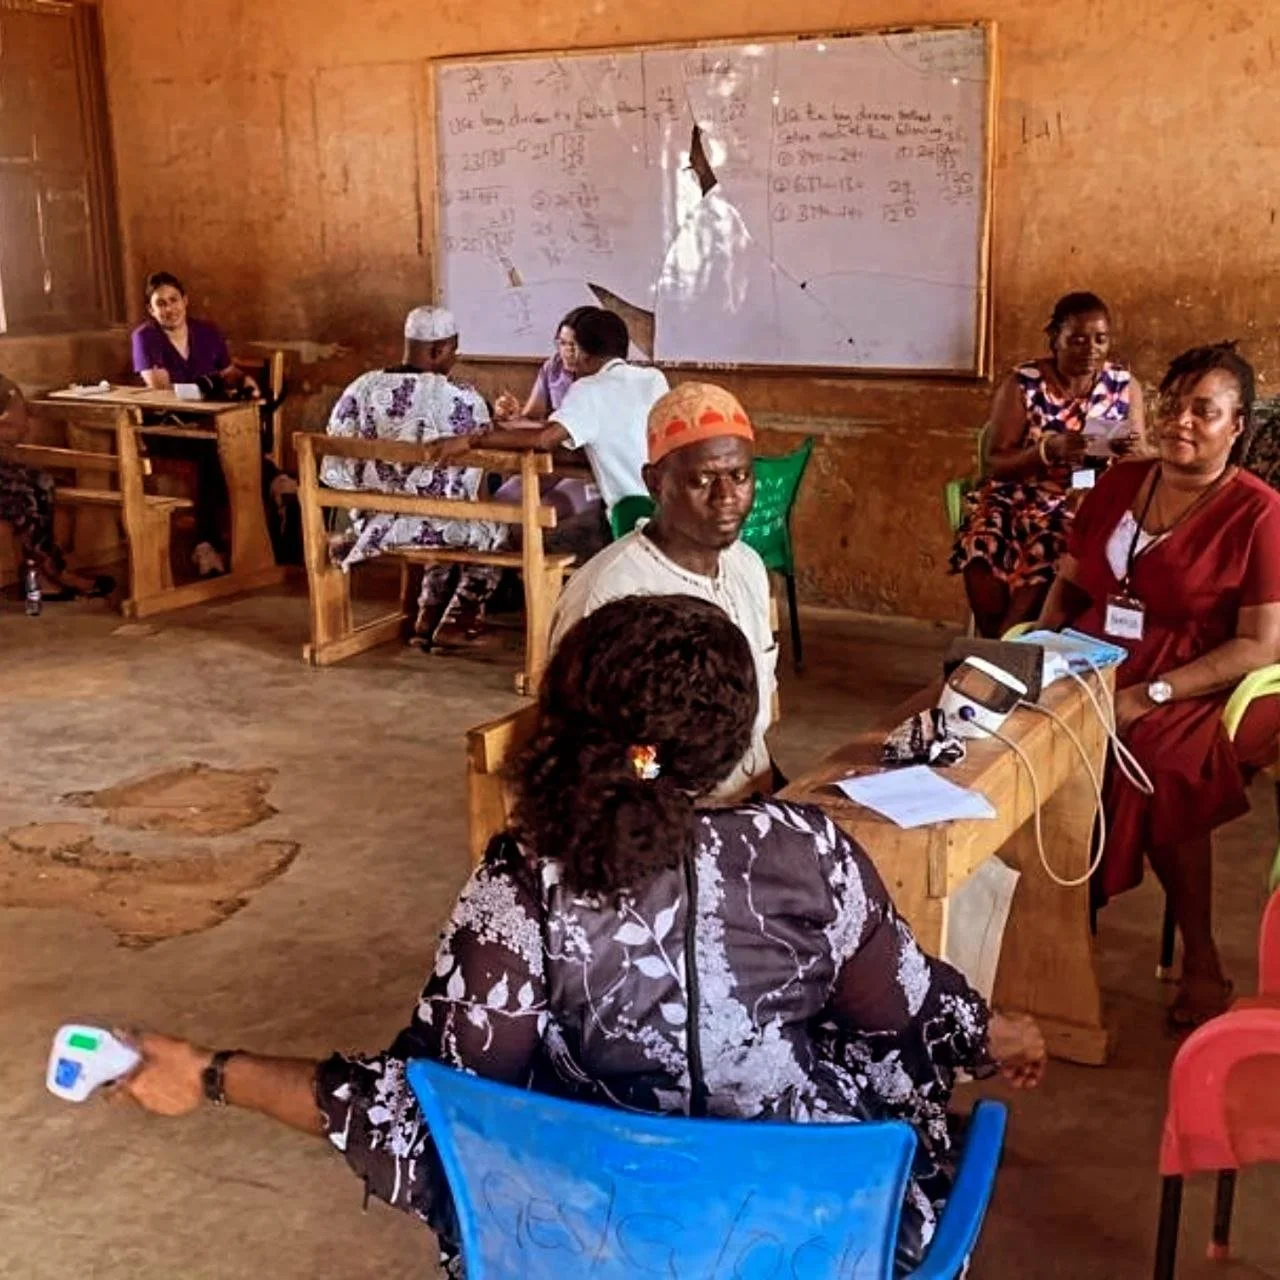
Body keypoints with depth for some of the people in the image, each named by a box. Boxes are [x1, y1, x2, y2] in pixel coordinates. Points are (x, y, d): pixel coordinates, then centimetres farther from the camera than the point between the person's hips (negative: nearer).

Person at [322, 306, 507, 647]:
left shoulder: (361, 389, -4)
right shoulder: (463, 398, -15)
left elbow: (334, 472, -2)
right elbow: (472, 479, -7)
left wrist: (379, 493, 12)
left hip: (374, 524, 5)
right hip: (435, 526, -5)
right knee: (493, 528, 28)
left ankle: (429, 614, 31)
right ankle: (456, 622, 23)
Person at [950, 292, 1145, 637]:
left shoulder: (1125, 386, 4)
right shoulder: (1021, 384, -2)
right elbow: (996, 462, -6)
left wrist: (1129, 453, -17)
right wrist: (1048, 450, -25)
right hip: (1017, 498, 0)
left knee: (1046, 562, -33)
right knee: (983, 557, -31)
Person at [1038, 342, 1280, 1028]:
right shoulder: (1117, 483, 11)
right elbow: (1068, 581, 18)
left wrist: (1150, 694, -19)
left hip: (1193, 690, -5)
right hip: (1091, 670, 5)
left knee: (1155, 764, -34)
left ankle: (1200, 956, -15)